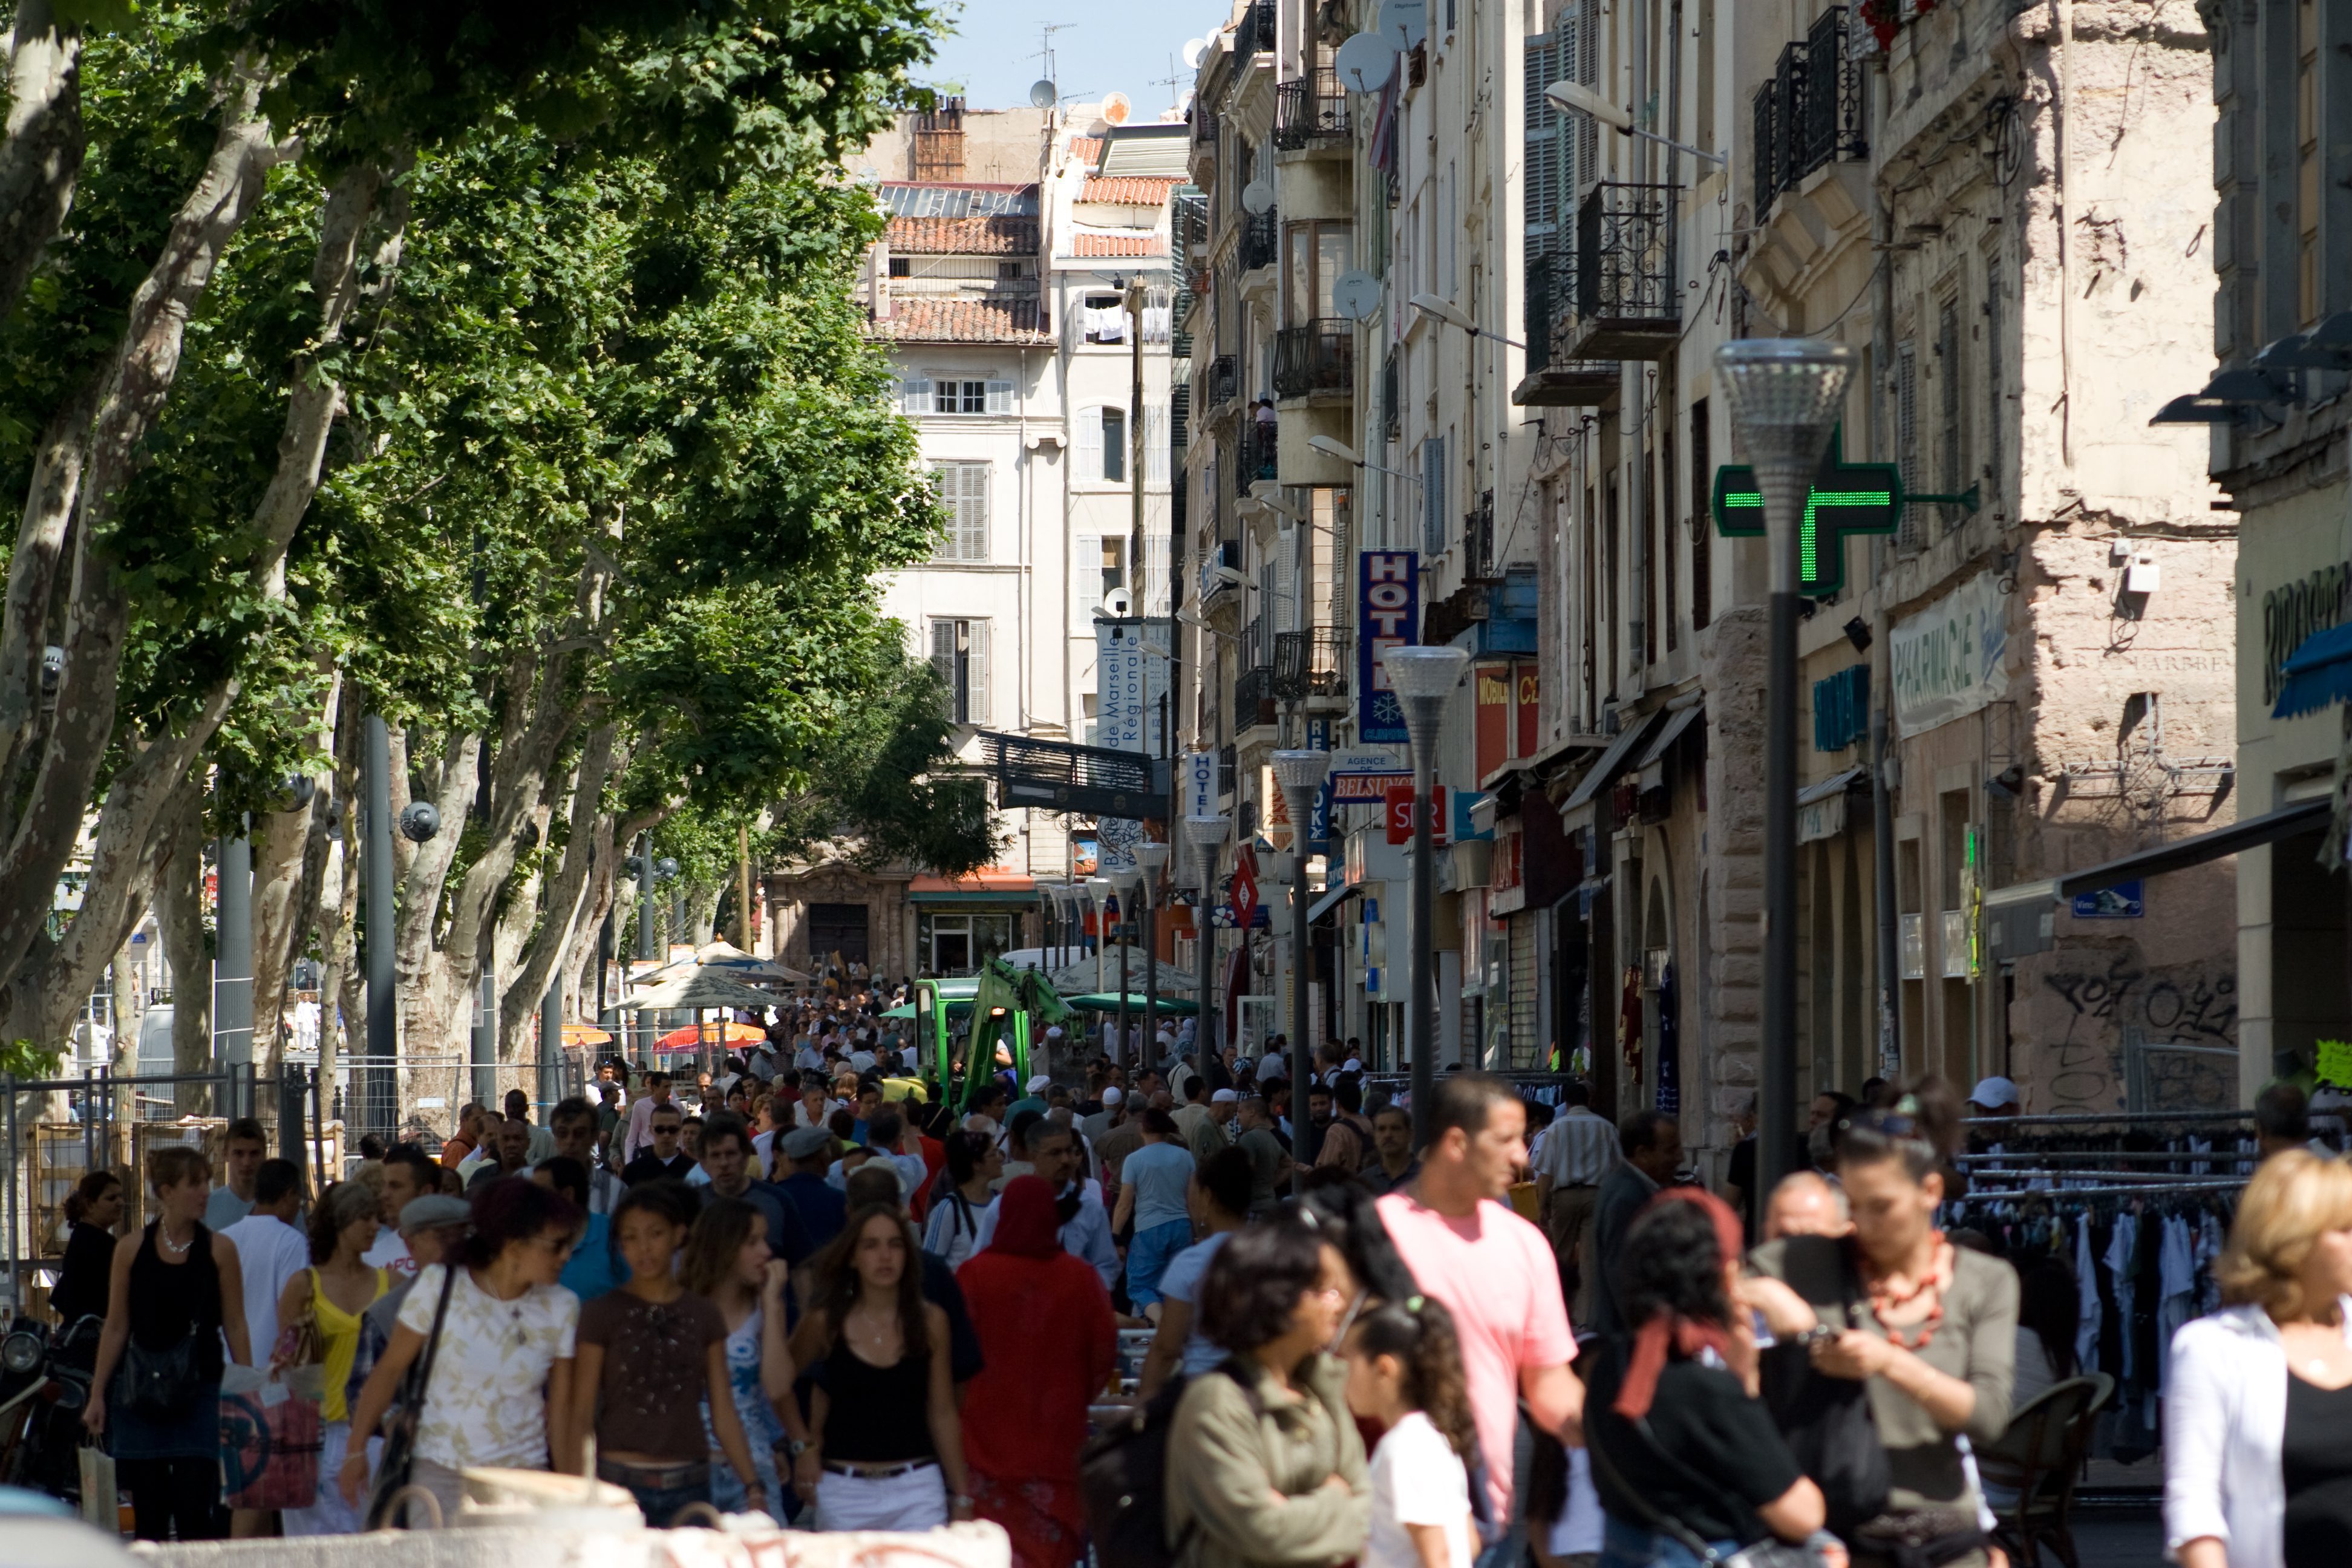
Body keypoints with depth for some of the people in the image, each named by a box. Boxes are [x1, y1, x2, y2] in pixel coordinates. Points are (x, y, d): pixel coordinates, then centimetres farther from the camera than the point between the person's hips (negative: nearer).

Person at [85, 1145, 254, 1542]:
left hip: (200, 1392, -1)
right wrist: (97, 1395, 4)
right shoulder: (131, 1250, 3)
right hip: (141, 1395, 1)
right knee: (148, 1516, 4)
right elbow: (116, 1327, 7)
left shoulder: (219, 1249, 2)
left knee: (196, 1511, -9)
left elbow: (235, 1326, 3)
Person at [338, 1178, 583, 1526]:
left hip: (522, 1474, 1)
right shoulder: (439, 1286, -6)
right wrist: (356, 1451, -1)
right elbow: (389, 1369, 1)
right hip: (439, 1473, -1)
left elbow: (561, 1407, 5)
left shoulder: (560, 1308, 0)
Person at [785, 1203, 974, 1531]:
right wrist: (803, 1445, 8)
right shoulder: (825, 1323, 0)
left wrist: (961, 1497, 9)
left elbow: (943, 1414, 8)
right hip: (844, 1490, 0)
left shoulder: (930, 1322, 3)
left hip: (916, 1490, 0)